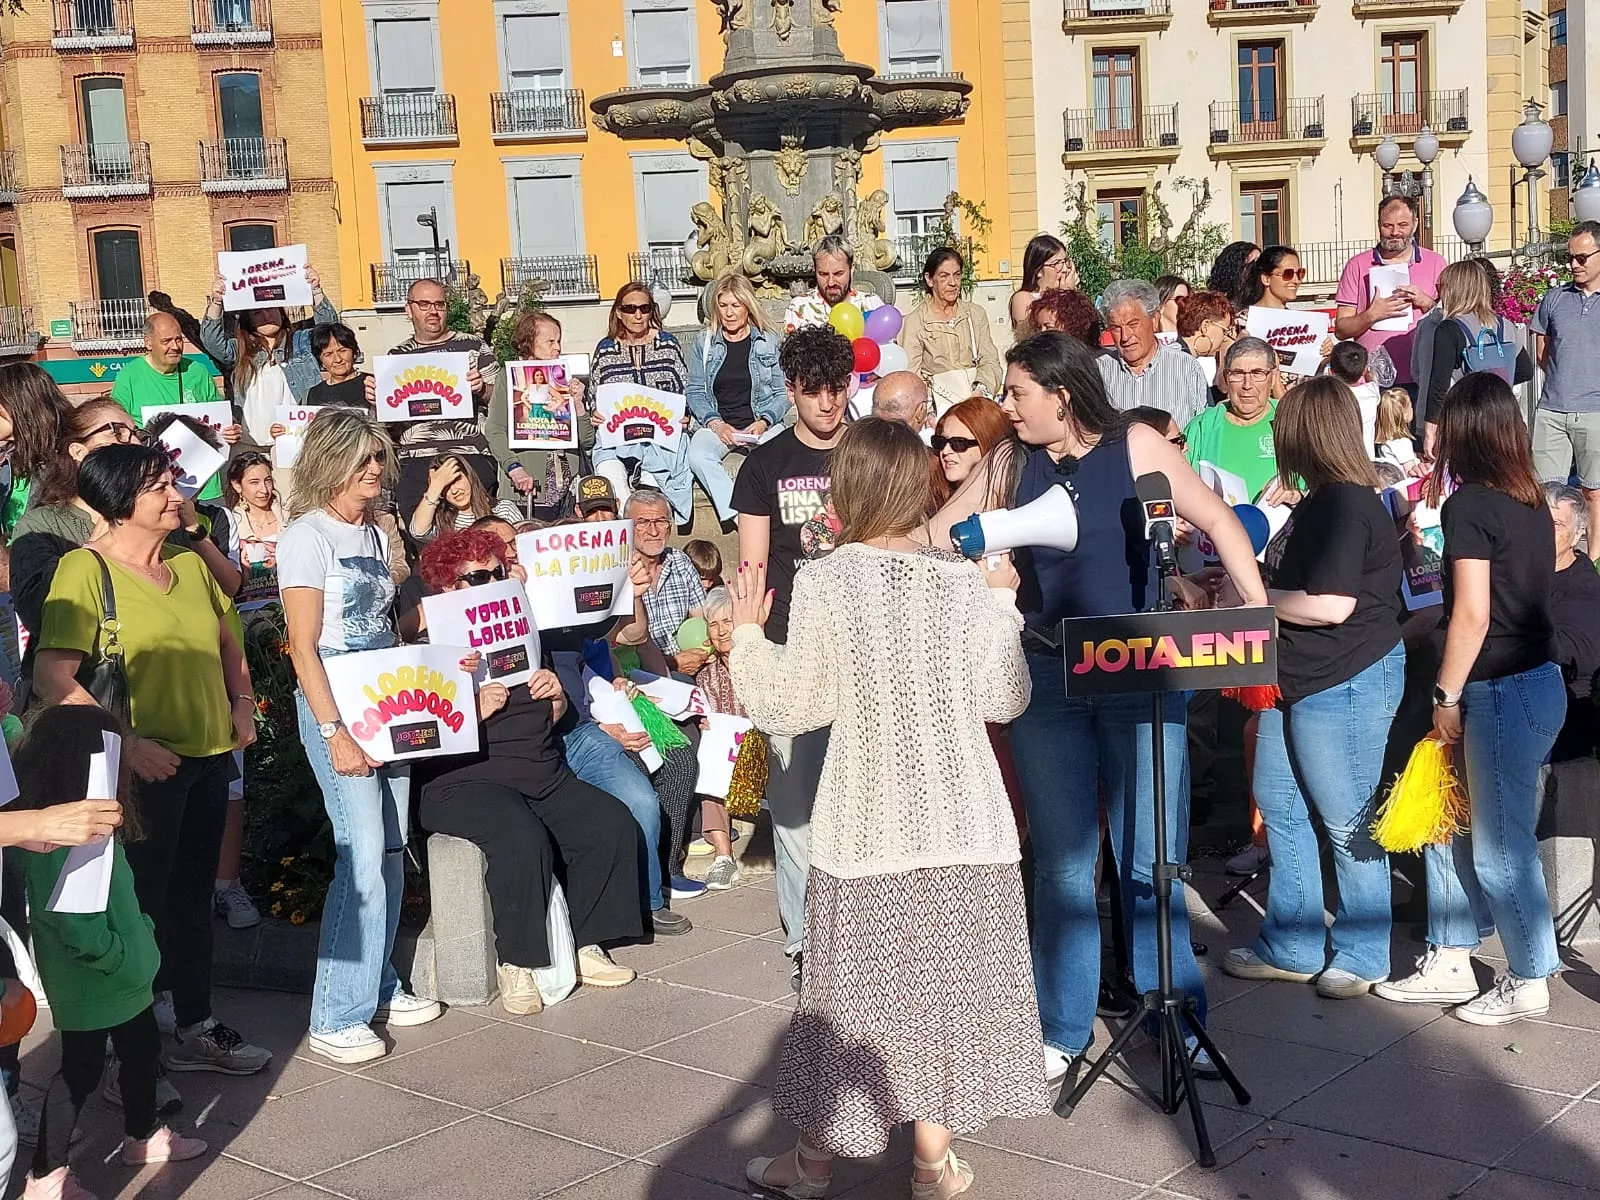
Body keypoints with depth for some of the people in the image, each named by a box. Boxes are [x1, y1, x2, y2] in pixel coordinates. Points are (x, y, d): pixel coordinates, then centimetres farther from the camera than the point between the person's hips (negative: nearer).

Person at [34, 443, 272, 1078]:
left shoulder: (189, 564, 9)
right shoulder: (86, 568, -12)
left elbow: (226, 643, 23)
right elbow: (52, 677, -20)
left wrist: (242, 704, 7)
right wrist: (126, 743, -25)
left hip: (208, 757, 7)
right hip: (144, 766, -7)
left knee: (192, 896, 17)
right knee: (140, 904, 3)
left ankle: (196, 1028, 31)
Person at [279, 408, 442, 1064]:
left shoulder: (375, 533, 15)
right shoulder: (308, 536, -9)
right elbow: (303, 647, -13)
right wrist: (334, 733, -19)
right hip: (335, 706, -8)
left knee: (391, 850, 9)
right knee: (362, 856, -12)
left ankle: (378, 987, 22)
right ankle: (335, 1018, -5)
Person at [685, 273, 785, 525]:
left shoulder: (769, 343, 10)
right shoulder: (703, 342, 12)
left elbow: (782, 393, 7)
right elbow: (695, 392, 8)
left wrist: (764, 422, -12)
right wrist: (715, 423, -10)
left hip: (761, 425, -1)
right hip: (717, 424, 1)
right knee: (697, 456, -34)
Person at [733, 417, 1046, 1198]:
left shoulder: (824, 583, -9)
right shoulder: (966, 580, -3)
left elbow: (789, 707, -6)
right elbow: (1003, 698, 1)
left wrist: (745, 634, 9)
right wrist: (1002, 605, 13)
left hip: (869, 821, -1)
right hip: (959, 818, 1)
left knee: (854, 986, 9)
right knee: (946, 982, 9)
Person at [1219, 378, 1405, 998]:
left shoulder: (1347, 506, -21)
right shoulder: (1320, 502, 11)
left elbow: (1331, 604, -26)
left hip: (1347, 682, -11)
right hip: (1298, 678, 11)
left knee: (1348, 823, 3)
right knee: (1278, 803, 16)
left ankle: (1363, 956, 19)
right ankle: (1291, 947, 28)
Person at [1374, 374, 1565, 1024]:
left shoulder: (1469, 504, -15)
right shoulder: (1531, 504, 8)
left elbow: (1472, 613, -18)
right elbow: (1517, 596, 12)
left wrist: (1447, 694, -9)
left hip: (1503, 693, -9)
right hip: (1538, 679, 9)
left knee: (1499, 847, 3)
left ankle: (1528, 981, 16)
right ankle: (1449, 963, 24)